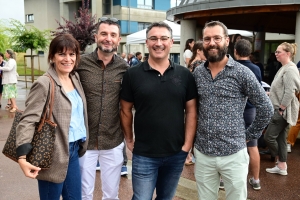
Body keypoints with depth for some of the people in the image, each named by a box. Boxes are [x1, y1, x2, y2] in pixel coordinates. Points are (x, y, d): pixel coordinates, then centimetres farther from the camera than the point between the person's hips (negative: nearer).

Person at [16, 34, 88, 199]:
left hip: (74, 150, 7)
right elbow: (28, 121, -19)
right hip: (54, 155, -7)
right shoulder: (44, 84, -16)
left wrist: (81, 144, 12)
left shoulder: (75, 78, 6)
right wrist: (22, 156, -28)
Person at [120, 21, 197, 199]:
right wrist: (130, 140, 3)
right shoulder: (133, 74, -5)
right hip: (144, 155, -2)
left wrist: (187, 144, -3)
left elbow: (191, 111, 2)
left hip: (176, 154, 2)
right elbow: (126, 111, 2)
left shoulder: (185, 75, -1)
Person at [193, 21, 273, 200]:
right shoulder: (197, 73, 4)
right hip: (202, 153, 4)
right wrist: (194, 135, 11)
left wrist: (250, 135, -1)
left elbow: (266, 108, -5)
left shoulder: (242, 73, -9)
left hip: (233, 154, -3)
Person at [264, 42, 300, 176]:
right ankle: (282, 166, 19)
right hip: (279, 109, 10)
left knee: (269, 136, -5)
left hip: (283, 111, -10)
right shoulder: (284, 68, 14)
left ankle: (279, 160, 16)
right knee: (280, 137, 12)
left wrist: (281, 109, -19)